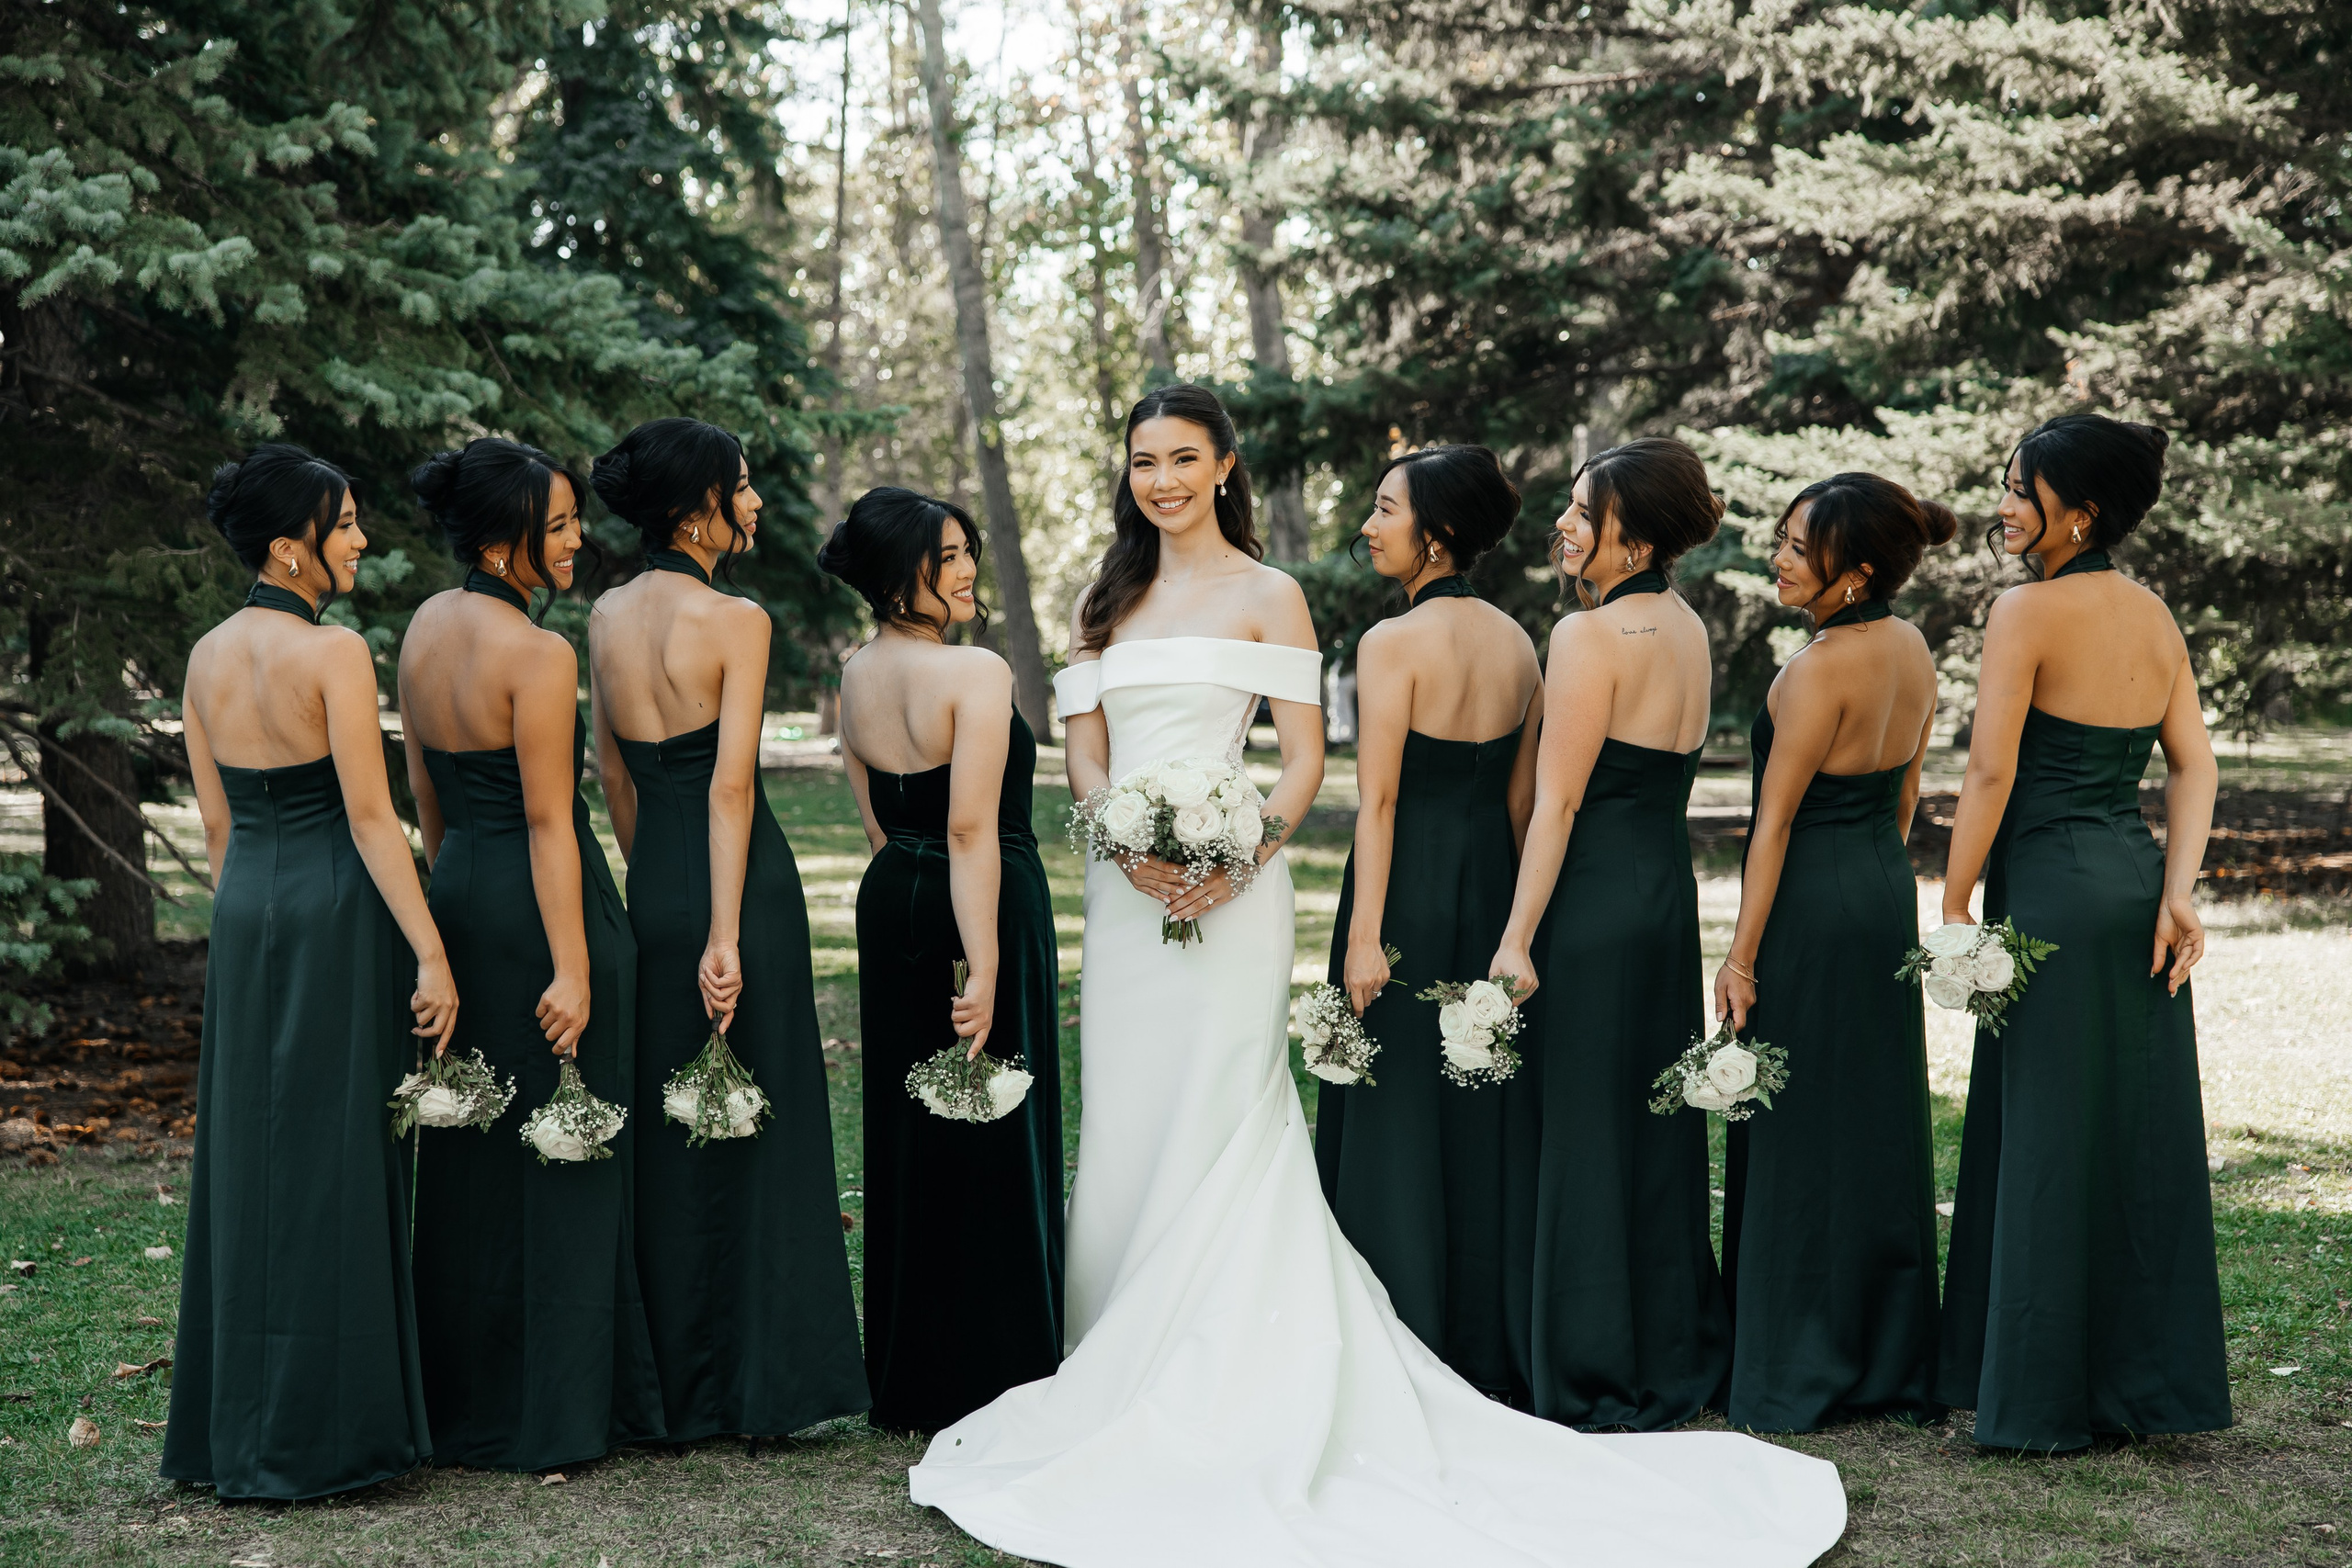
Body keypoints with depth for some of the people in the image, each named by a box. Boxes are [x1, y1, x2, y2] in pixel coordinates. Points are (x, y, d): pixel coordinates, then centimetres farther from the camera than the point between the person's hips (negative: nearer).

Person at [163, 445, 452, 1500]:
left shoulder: (207, 656, 8)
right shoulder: (332, 652, -14)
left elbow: (215, 821, 13)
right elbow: (370, 817, -16)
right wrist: (430, 952, -14)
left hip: (242, 909, 7)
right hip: (335, 910, -7)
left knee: (248, 1156, 13)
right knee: (334, 1165, -1)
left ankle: (235, 1424, 20)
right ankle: (322, 1430, 5)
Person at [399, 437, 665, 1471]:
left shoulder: (426, 626, 6)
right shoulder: (538, 656, -18)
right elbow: (548, 821, -19)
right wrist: (573, 967, -18)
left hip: (459, 896, 8)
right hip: (541, 908, -8)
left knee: (470, 1155, 15)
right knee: (558, 1155, 2)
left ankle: (461, 1399, 24)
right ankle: (548, 1412, 9)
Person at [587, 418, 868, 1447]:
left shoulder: (607, 616, 7)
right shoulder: (735, 620, -12)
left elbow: (612, 772, 13)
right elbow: (731, 786, -17)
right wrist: (726, 935, -17)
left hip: (650, 887, 6)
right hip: (741, 883, -6)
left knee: (663, 1132, 12)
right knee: (757, 1123, 3)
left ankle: (675, 1389, 19)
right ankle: (762, 1386, 7)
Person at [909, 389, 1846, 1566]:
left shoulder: (1266, 596, 1)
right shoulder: (1107, 602, 15)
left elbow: (1306, 760, -4)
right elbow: (1083, 750, 7)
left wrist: (1238, 854, -19)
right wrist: (1136, 850, -12)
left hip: (1229, 895, -5)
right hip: (1125, 893, 5)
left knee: (1215, 1133, -6)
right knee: (1125, 1131, 7)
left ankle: (1220, 1389, 0)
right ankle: (1123, 1390, 17)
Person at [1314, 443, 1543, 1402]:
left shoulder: (1393, 642, -13)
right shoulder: (1517, 644, 7)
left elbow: (1378, 802, -15)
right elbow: (1523, 798, 11)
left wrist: (1363, 936, -15)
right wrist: (1505, 909, 18)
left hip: (1410, 885, -6)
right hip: (1494, 889, 7)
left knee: (1397, 1117, 2)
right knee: (1487, 1119, 13)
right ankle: (1494, 1352, 20)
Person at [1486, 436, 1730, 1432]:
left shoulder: (1590, 635, -15)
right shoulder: (1688, 629, 10)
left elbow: (1557, 801, -17)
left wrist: (1516, 939, -16)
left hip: (1595, 901, -9)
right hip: (1669, 891, 9)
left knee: (1585, 1134, 0)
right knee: (1659, 1131, 15)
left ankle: (1592, 1385, 7)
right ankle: (1675, 1368, 23)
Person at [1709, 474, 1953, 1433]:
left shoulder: (1819, 671, -20)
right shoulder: (1912, 651, 5)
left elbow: (1774, 820, -18)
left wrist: (1741, 956, -14)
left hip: (1809, 906, -8)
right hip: (1888, 894, 8)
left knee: (1798, 1139, 1)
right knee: (1880, 1125, 14)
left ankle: (1796, 1378, 8)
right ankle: (1892, 1362, 22)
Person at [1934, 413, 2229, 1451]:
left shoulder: (2027, 611, -11)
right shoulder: (2154, 616, 11)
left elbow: (1990, 773, -14)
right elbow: (2195, 765, 5)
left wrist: (1953, 907, -8)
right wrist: (2176, 893, -2)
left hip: (2053, 892, -7)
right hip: (2137, 874, 7)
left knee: (2047, 1140, 0)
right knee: (2141, 1133, 12)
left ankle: (2042, 1397, 6)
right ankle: (2146, 1382, 20)